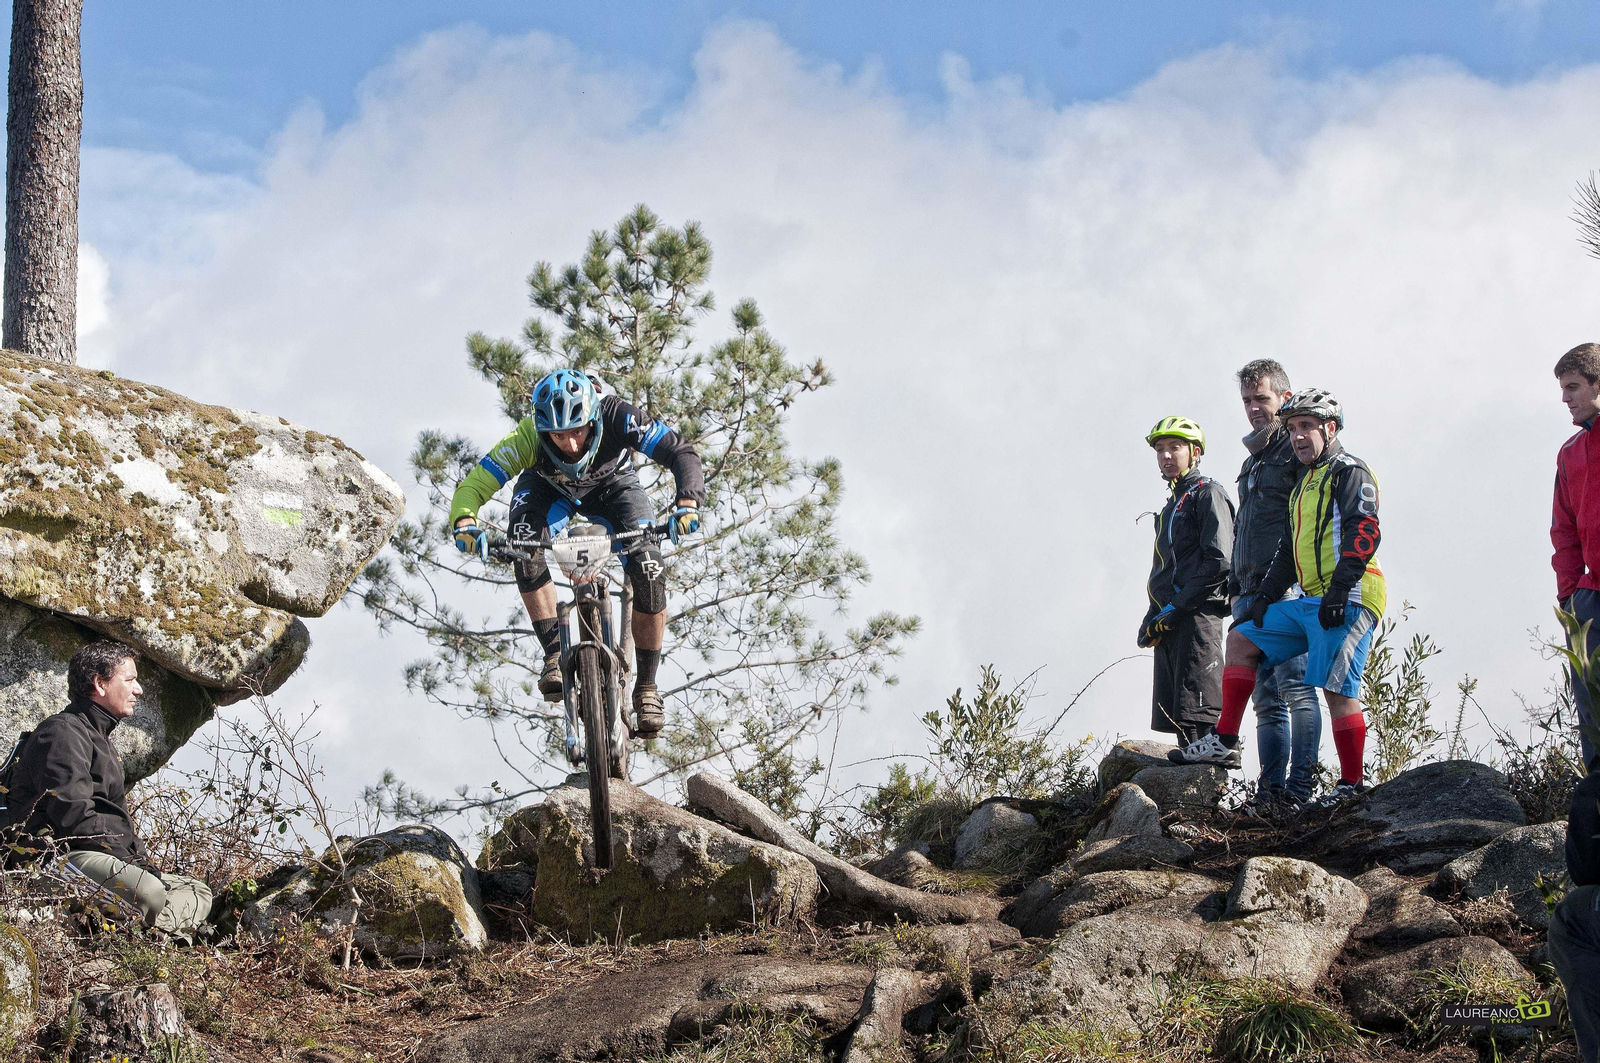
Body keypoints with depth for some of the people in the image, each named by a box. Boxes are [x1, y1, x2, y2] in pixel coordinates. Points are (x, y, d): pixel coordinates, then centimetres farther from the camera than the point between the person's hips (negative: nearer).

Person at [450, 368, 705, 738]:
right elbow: (472, 486, -37)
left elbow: (681, 453, -40)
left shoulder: (616, 417, -39)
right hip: (549, 489, 0)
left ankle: (646, 687, -3)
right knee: (524, 543, -32)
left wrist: (687, 505, -57)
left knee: (649, 573, -20)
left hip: (613, 485, 0)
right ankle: (555, 654, -22)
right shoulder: (527, 439, -38)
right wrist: (465, 523, -58)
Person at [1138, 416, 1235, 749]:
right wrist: (1153, 620, 13)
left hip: (1198, 615, -9)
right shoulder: (1172, 505, 25)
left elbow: (1219, 562, -13)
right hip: (1169, 623, 9)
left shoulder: (1207, 494, -2)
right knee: (1175, 718, 5)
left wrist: (1177, 606, -16)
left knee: (1196, 717, -16)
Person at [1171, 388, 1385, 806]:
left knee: (1337, 690, -13)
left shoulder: (1350, 472, -5)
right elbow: (1290, 549, 29)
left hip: (1346, 603, -10)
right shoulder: (1304, 483, 24)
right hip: (1310, 602, 10)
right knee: (1241, 639, 11)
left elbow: (1364, 532, -18)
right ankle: (1225, 743, 8)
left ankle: (1352, 787, -7)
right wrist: (1263, 597, 20)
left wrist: (1340, 588, -26)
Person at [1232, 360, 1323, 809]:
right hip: (1252, 593, 9)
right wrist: (1236, 587, 21)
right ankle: (1271, 791, 2)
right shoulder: (1252, 460, 27)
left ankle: (1300, 785, -21)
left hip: (1290, 587, -9)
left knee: (1294, 684, -17)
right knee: (1267, 697, 4)